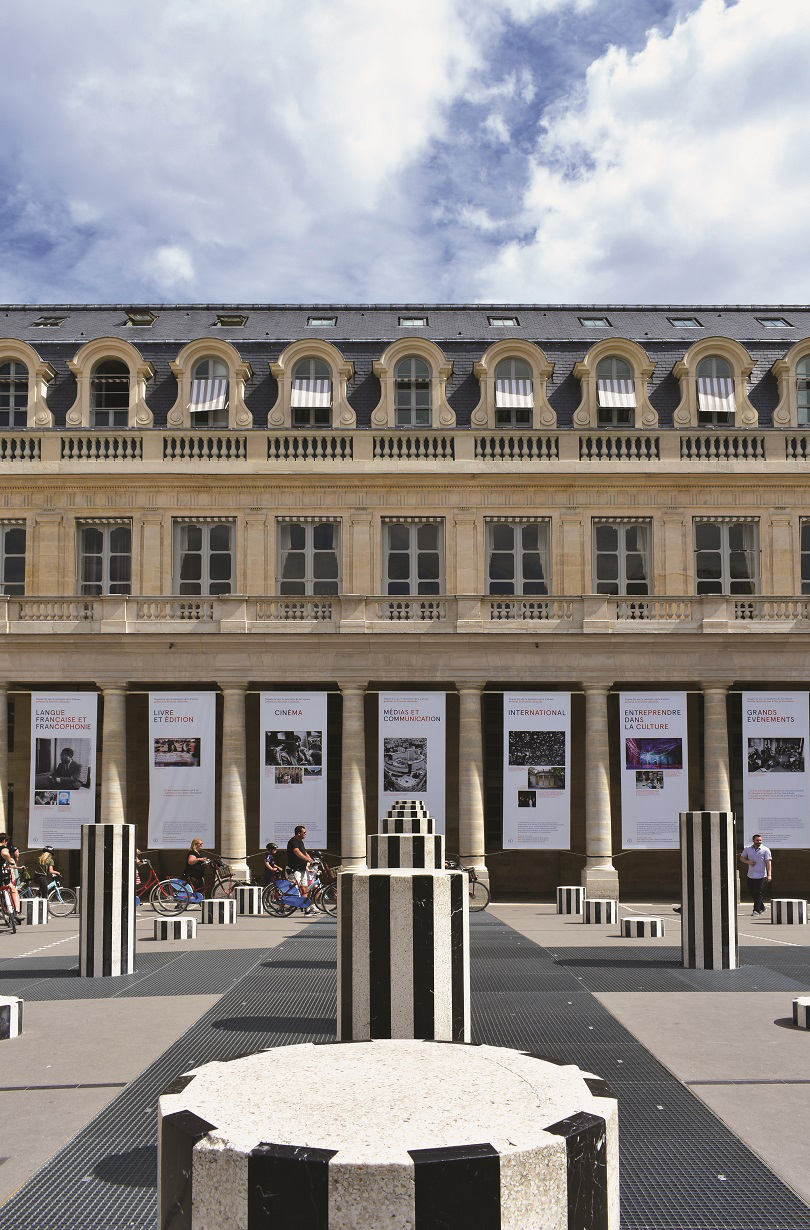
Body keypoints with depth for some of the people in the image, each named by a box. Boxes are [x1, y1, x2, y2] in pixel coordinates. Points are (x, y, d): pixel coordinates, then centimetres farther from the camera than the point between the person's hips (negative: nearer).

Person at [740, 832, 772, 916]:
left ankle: (756, 910, 1)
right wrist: (748, 862, -4)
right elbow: (741, 858, 17)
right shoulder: (748, 849, 7)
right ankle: (761, 908, 29)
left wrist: (769, 875, -18)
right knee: (752, 892, 12)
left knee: (757, 893, -6)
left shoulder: (765, 850, -5)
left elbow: (768, 862, -10)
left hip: (761, 875, -5)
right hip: (750, 875, 5)